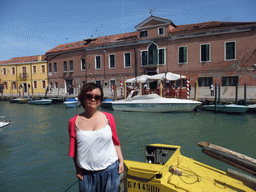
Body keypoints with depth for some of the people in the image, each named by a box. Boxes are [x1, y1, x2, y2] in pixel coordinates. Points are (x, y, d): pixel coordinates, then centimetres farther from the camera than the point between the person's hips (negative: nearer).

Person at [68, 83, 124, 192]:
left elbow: (115, 142, 5)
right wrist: (78, 169, 3)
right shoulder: (74, 122, -2)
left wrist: (121, 161, 1)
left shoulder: (108, 118, 0)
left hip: (110, 170, 1)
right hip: (86, 173, 0)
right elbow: (74, 149, 3)